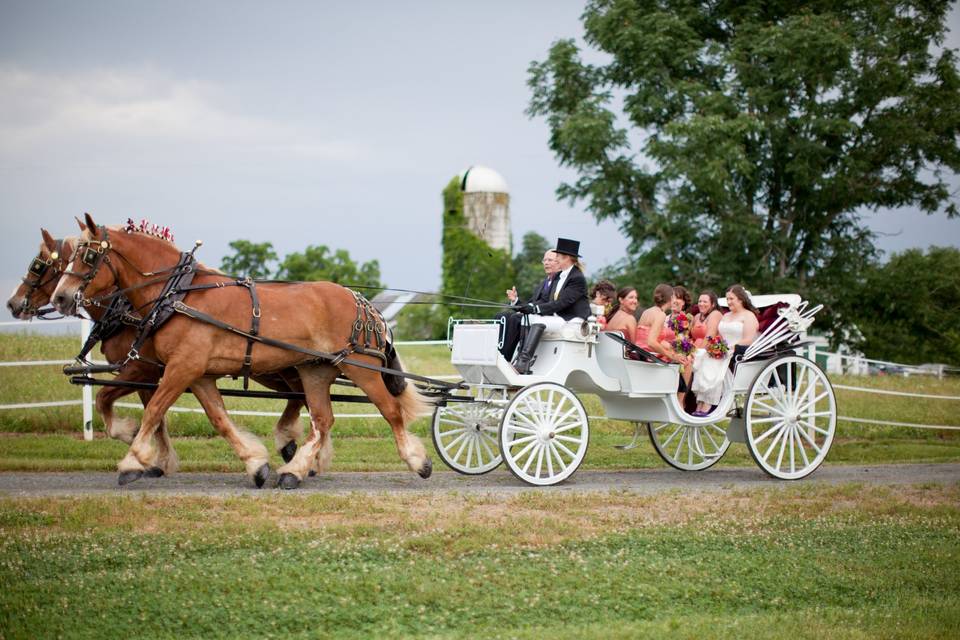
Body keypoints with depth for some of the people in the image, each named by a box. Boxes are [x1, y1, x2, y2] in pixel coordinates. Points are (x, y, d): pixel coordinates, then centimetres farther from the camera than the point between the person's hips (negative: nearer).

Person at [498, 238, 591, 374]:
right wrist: (529, 306, -4)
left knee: (538, 321, -35)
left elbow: (562, 303, -19)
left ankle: (523, 363, -45)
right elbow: (547, 300, 14)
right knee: (516, 317, -10)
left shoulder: (578, 278, -10)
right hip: (554, 316, 9)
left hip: (571, 320, -9)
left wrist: (536, 308, -25)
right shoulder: (558, 277, 19)